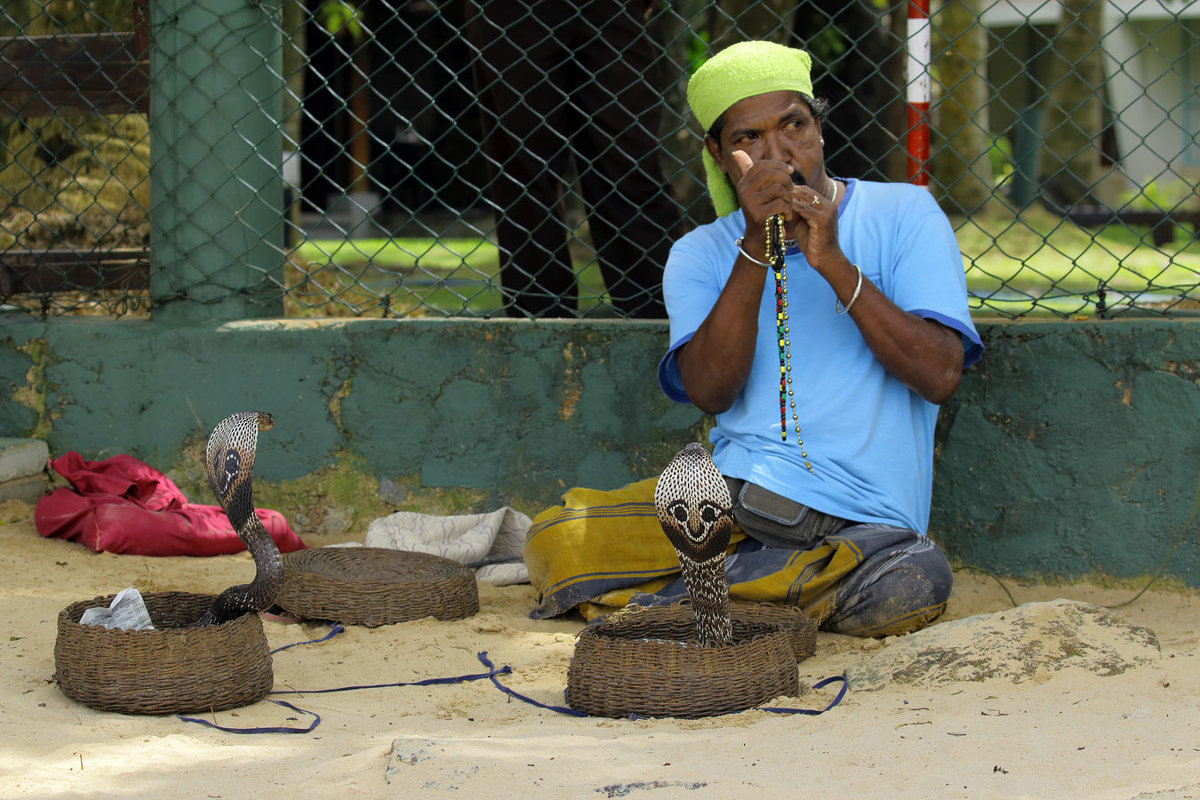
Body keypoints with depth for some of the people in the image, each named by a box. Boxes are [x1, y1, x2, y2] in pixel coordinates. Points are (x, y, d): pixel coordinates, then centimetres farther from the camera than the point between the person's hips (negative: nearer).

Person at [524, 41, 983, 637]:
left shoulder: (902, 214, 6)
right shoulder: (700, 255, 11)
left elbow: (940, 377, -7)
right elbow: (710, 392, -7)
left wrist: (834, 263, -14)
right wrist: (756, 249, -14)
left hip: (862, 519, -1)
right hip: (729, 493, 1)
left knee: (914, 585, -36)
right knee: (555, 542, -20)